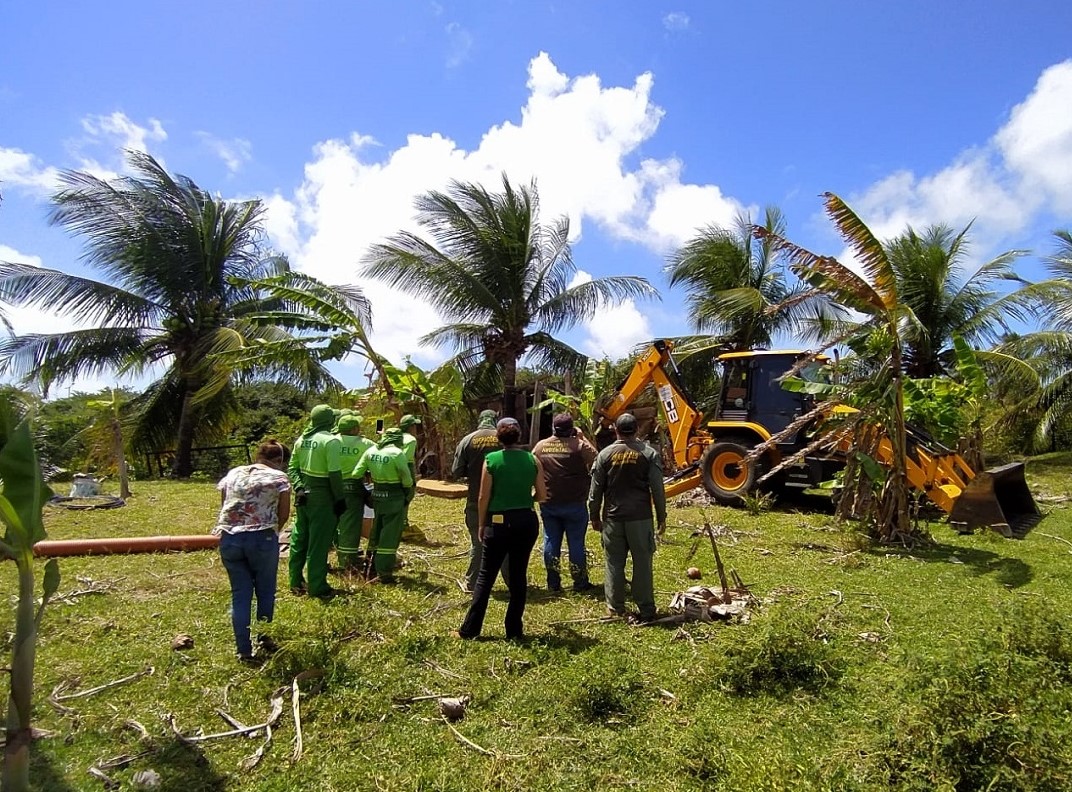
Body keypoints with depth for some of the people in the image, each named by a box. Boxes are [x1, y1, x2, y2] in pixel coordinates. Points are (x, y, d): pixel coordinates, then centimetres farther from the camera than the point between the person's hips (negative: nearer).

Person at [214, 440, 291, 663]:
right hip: (262, 538, -4)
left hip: (229, 538, 4)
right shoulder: (279, 477, 2)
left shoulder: (232, 473, 16)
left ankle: (244, 650, 15)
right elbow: (283, 515, 4)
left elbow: (223, 506, 15)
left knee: (240, 594, 12)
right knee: (265, 590, 17)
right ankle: (263, 638, 29)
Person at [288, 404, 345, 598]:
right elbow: (335, 474, -18)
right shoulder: (331, 441, -17)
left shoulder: (302, 439, 7)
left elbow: (292, 468, 8)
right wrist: (340, 499, -11)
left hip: (304, 494, 7)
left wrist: (298, 487, 1)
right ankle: (317, 587, 9)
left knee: (299, 538, 16)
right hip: (321, 496, -7)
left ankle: (296, 582, 28)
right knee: (319, 542, 1)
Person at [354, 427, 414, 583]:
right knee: (390, 536, 3)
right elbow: (407, 479, -14)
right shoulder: (397, 453, -16)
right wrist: (408, 493, 5)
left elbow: (356, 474, 2)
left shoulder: (371, 451, 1)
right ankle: (384, 573, 6)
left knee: (376, 532, 20)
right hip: (394, 497, -6)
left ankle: (372, 567, 31)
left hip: (377, 495, 6)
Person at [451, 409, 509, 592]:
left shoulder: (467, 440, -5)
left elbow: (456, 472, -4)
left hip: (475, 501, 1)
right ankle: (512, 581, 21)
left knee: (477, 542, 13)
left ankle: (472, 584, 19)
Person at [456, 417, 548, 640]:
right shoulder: (532, 460, -1)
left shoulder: (491, 460, -7)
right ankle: (514, 630, 18)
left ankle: (469, 629, 12)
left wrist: (481, 525, 6)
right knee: (519, 576, 12)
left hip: (499, 523, -2)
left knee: (485, 576, 8)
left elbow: (483, 498, -6)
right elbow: (542, 496, 3)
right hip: (526, 521, 2)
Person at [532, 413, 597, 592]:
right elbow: (596, 460, -2)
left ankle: (553, 582, 15)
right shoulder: (579, 445, -10)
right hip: (574, 503, -3)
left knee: (551, 540, 11)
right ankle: (580, 582, 14)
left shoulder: (540, 446, 2)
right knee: (576, 542, 6)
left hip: (548, 503, 3)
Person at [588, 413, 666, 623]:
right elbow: (657, 489, -2)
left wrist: (595, 517, 14)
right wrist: (661, 516, 7)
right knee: (642, 563, 5)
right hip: (640, 517, -1)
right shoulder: (649, 453, -2)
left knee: (614, 563, 10)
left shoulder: (605, 454, 0)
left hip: (613, 518, 1)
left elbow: (596, 490, 3)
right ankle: (646, 609, 9)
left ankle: (615, 607, 19)